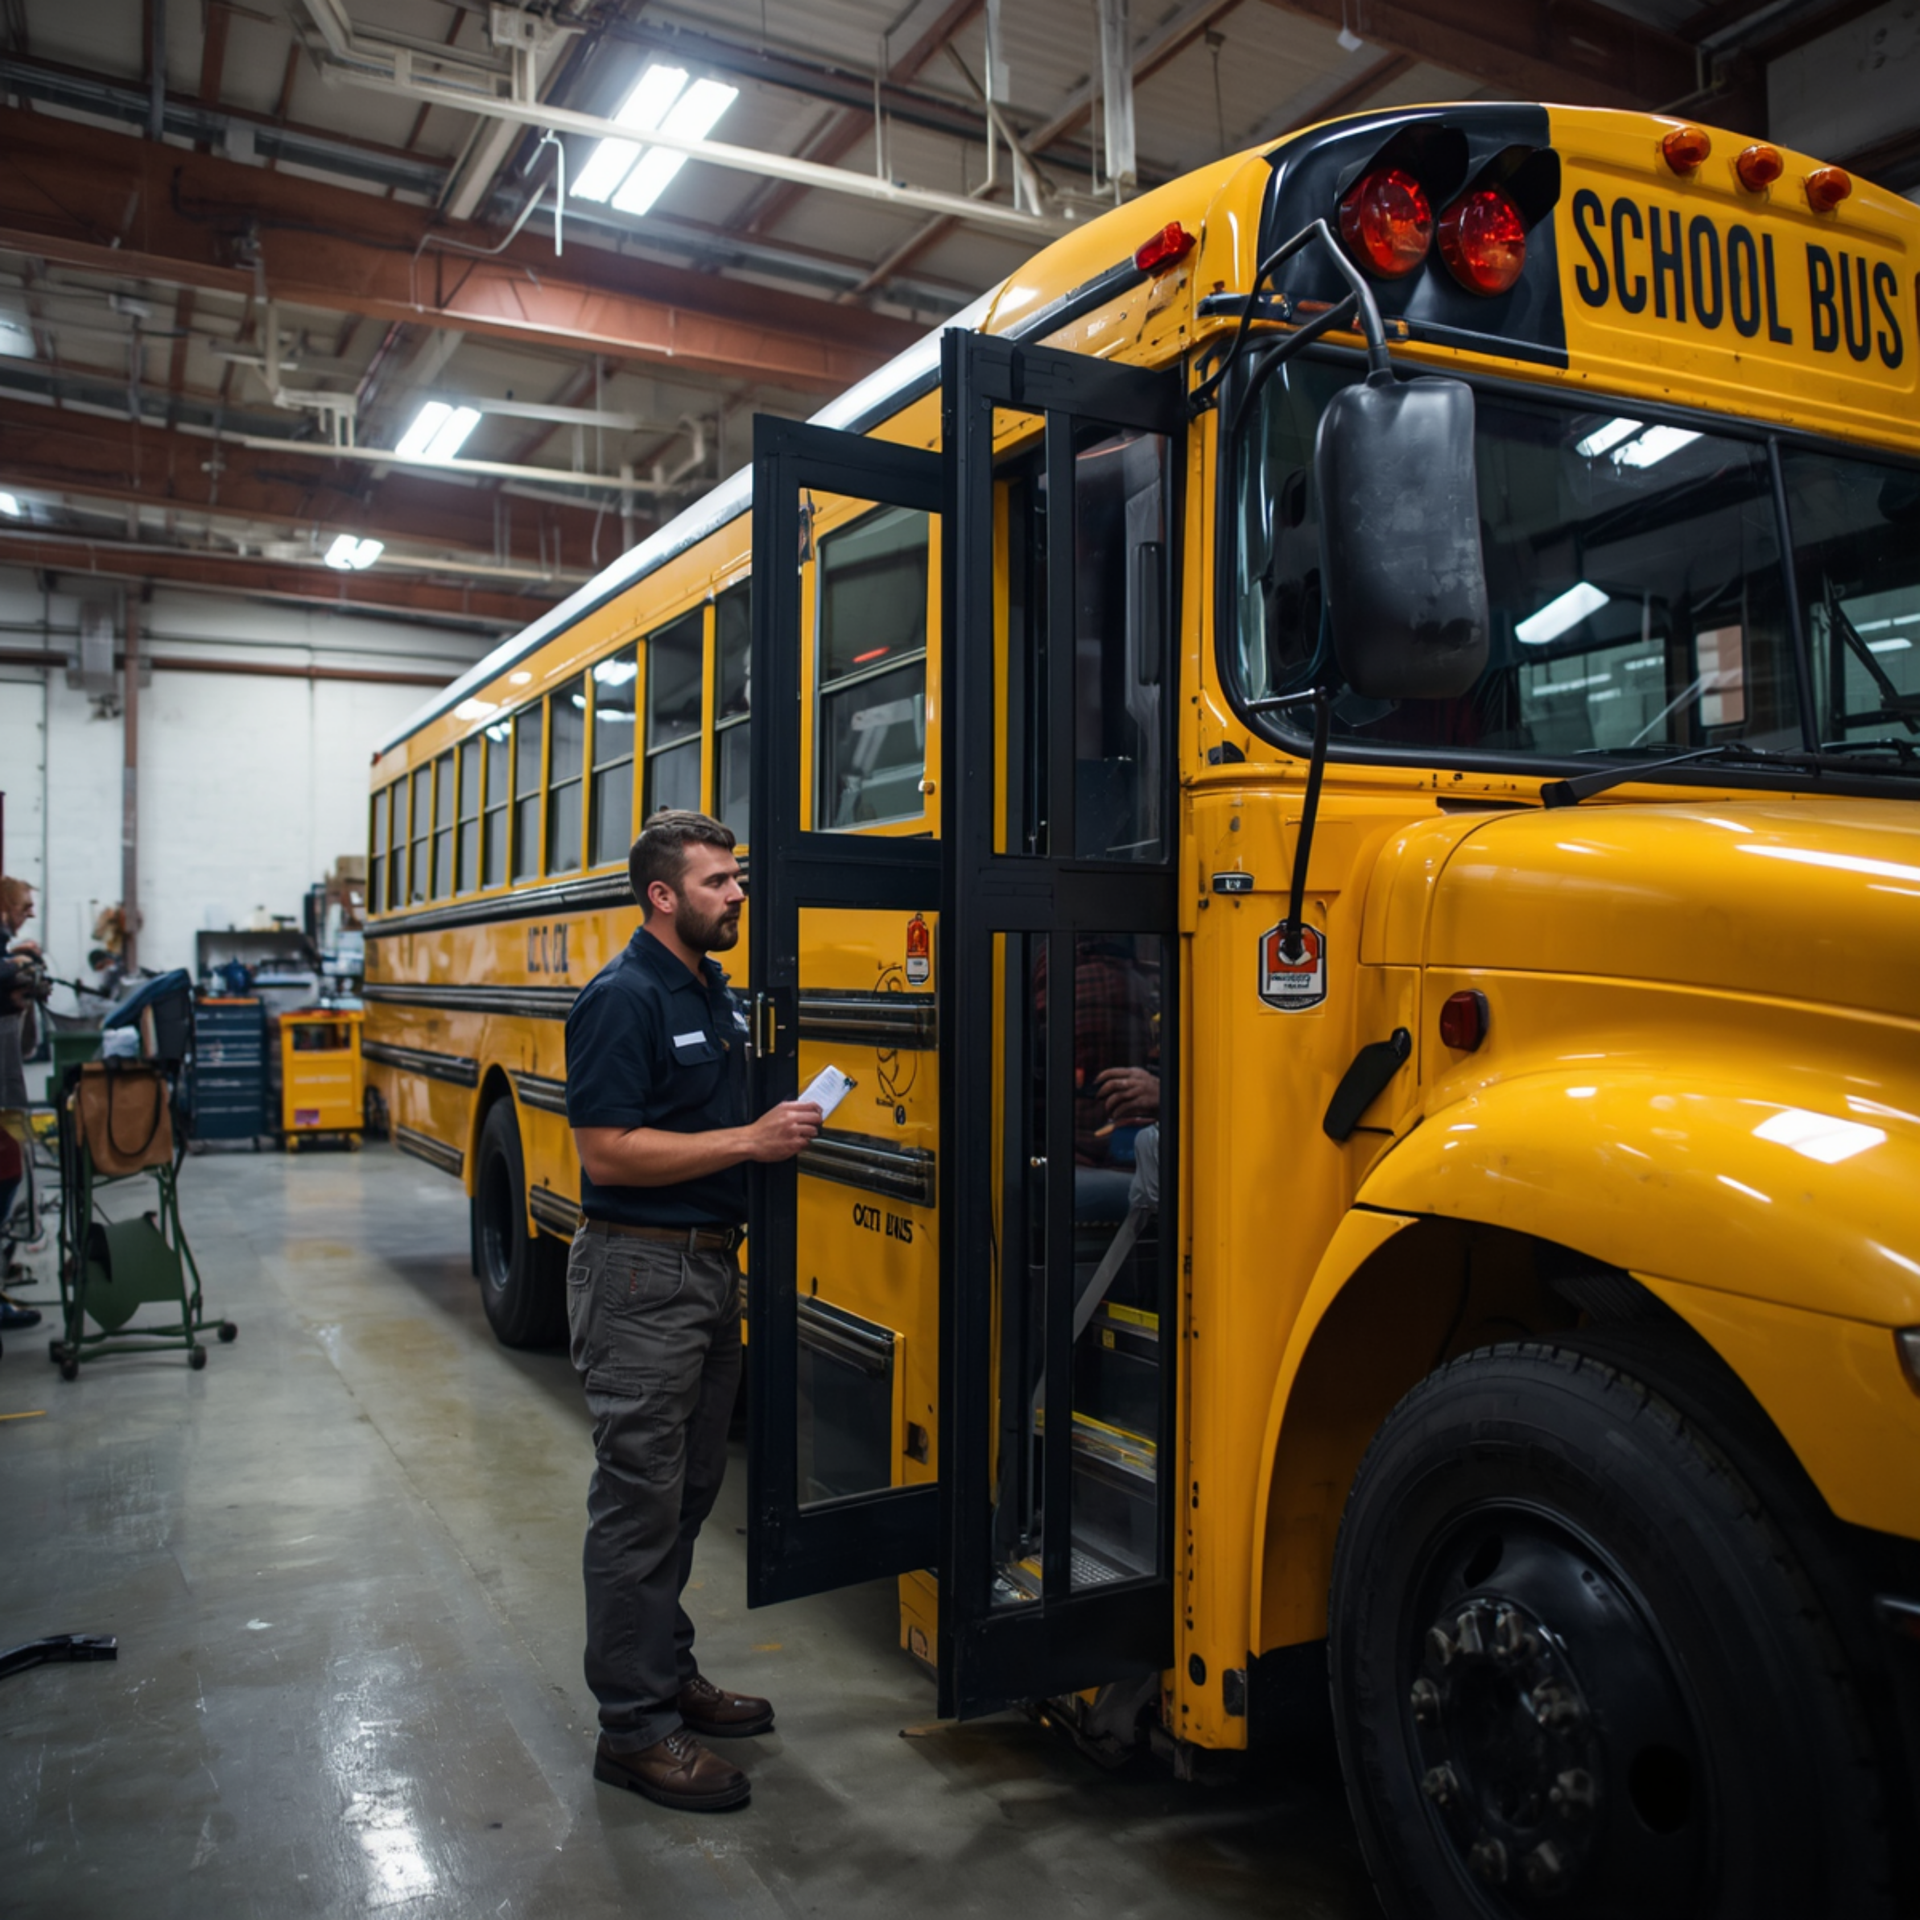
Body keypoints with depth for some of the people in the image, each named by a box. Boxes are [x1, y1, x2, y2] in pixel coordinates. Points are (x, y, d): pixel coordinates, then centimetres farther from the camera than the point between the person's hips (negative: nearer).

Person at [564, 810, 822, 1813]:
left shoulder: (715, 994, 12)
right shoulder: (621, 999, -16)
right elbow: (609, 1152, -22)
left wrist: (783, 1127, 6)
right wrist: (749, 1141, -21)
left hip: (709, 1264, 9)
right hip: (639, 1275, -9)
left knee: (687, 1490, 18)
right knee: (638, 1498, 0)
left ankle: (669, 1673, 33)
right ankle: (633, 1728, 12)